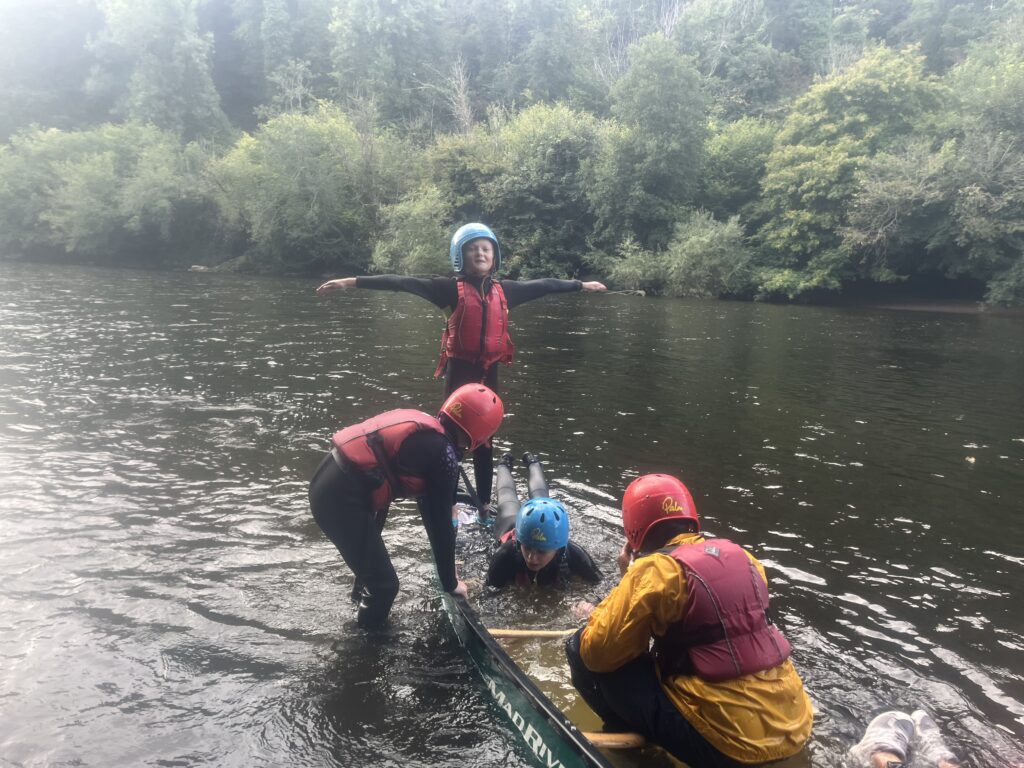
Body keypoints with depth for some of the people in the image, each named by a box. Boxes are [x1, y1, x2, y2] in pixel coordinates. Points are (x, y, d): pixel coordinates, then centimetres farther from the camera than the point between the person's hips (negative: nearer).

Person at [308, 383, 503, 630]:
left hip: (328, 483, 10)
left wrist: (446, 558, 35)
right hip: (342, 498, -10)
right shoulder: (444, 453, -11)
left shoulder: (423, 428, 15)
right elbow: (441, 522, -7)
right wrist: (450, 583, 6)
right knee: (385, 584, 2)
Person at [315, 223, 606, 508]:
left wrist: (581, 285, 28)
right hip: (460, 370, -4)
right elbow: (403, 283, -13)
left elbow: (543, 285, 18)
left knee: (484, 441, 13)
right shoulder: (452, 288, -6)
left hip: (489, 372, 4)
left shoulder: (504, 290, 6)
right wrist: (353, 282, -19)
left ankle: (484, 505, 25)